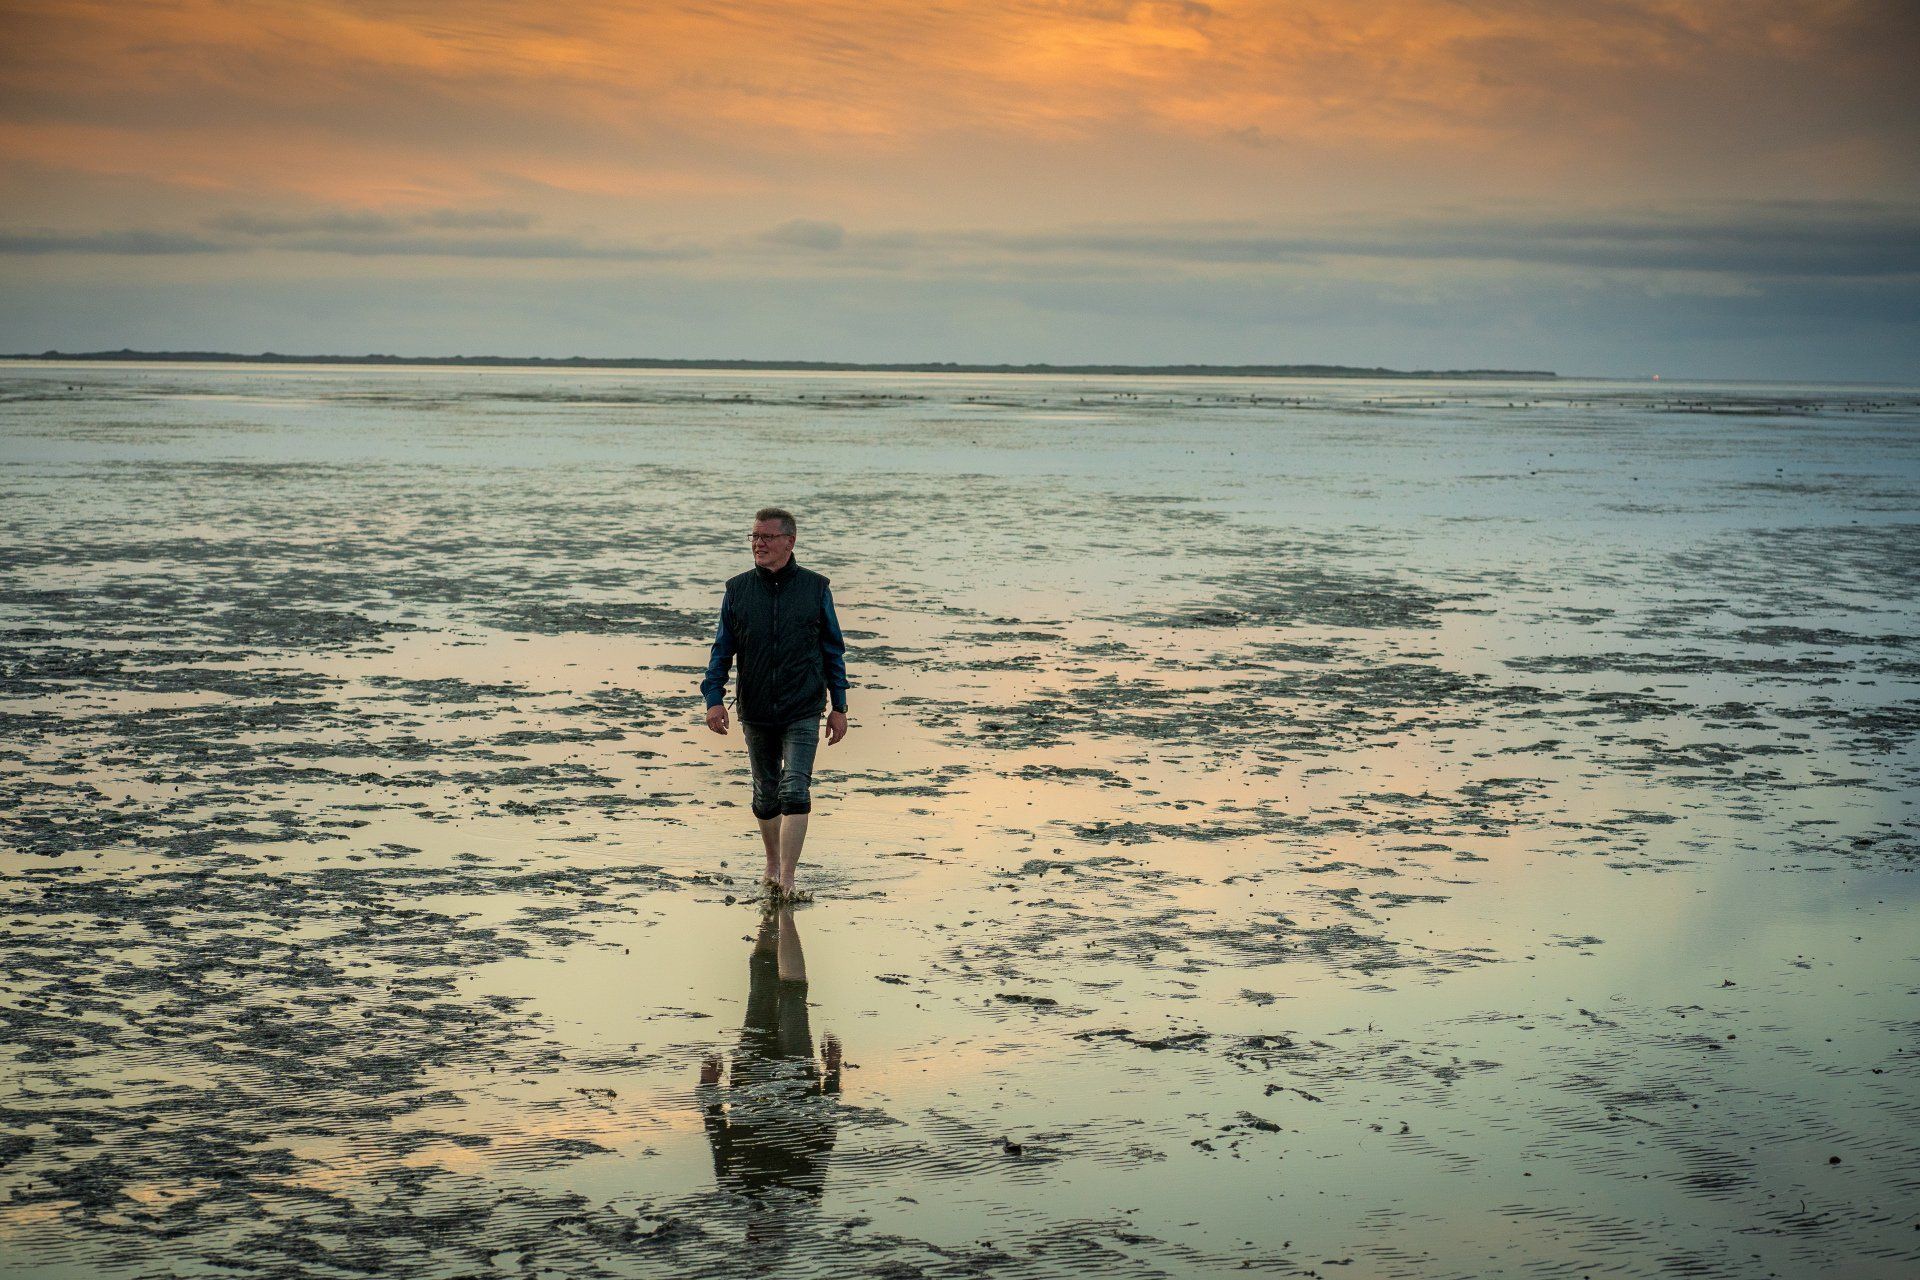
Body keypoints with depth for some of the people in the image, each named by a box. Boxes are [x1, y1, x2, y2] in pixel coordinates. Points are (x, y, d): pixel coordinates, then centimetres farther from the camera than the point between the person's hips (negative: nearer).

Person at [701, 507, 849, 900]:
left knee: (795, 793, -14)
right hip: (755, 714, 3)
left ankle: (786, 880, -15)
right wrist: (713, 696, -7)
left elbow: (833, 651, 5)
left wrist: (839, 707, 3)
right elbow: (722, 649, 7)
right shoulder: (738, 590, 3)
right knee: (765, 797, 13)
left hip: (802, 713, -2)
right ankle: (772, 865, 33)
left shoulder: (815, 588, -1)